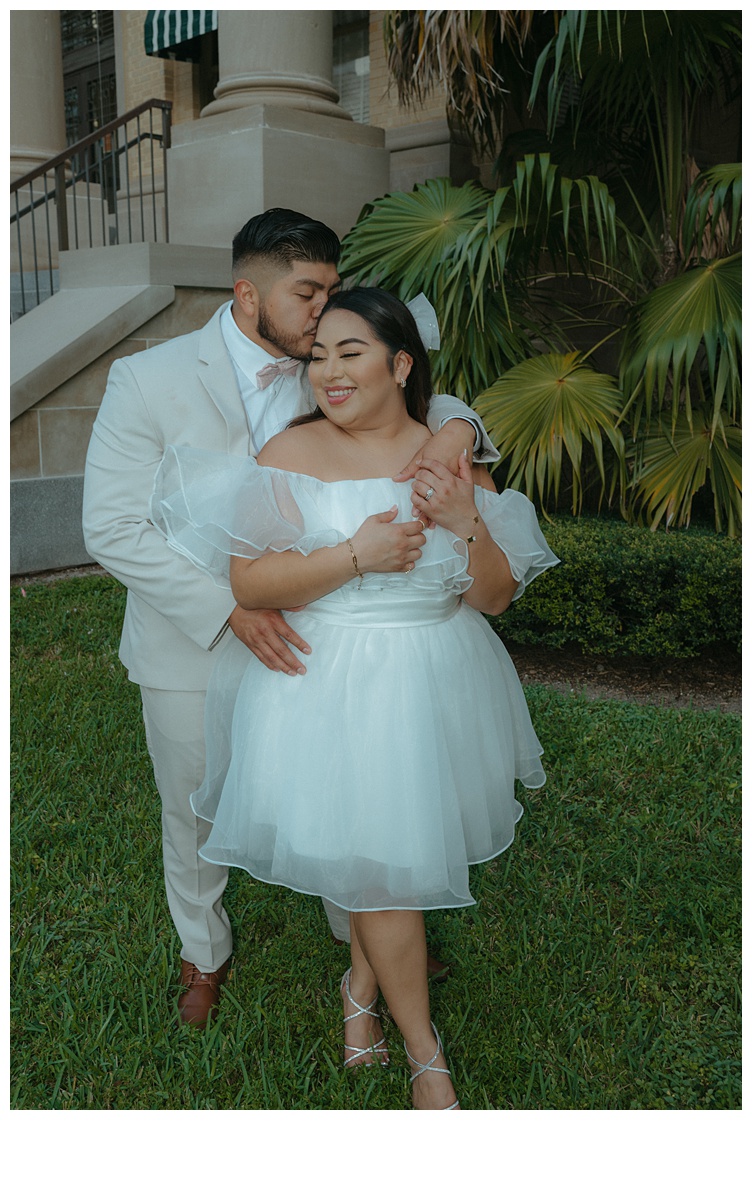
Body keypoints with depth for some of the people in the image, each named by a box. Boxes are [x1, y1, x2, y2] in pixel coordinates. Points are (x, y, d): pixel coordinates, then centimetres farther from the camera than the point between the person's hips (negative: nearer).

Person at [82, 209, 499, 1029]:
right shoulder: (149, 382, -16)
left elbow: (411, 398, 3)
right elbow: (113, 530, -19)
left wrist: (454, 426, -25)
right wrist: (231, 608, -28)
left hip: (300, 638, 3)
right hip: (193, 648, -2)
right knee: (195, 815, 19)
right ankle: (204, 953, 48)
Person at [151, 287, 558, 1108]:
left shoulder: (454, 457, 1)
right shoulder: (292, 453, -7)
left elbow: (496, 596, 1)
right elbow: (246, 584, -14)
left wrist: (466, 524, -17)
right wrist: (355, 556, -22)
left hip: (433, 686, 3)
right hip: (329, 690, -3)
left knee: (404, 838, 16)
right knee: (378, 856, 3)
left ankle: (362, 984, 44)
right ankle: (424, 1051, 25)